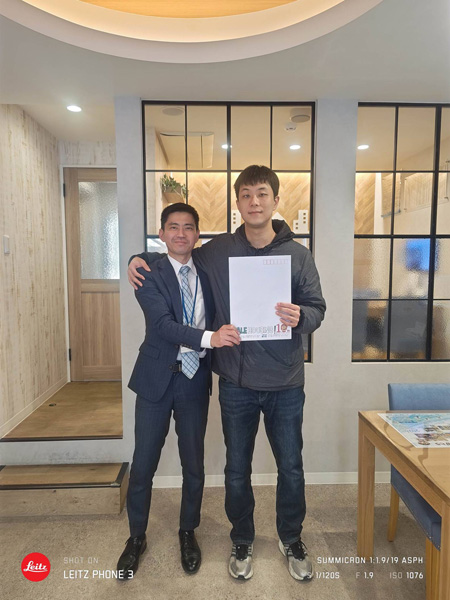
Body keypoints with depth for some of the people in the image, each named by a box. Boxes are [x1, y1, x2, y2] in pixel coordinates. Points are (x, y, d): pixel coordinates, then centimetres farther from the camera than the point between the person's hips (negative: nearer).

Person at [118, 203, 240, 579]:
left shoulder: (209, 274, 5)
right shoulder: (149, 276, -7)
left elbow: (218, 317, 12)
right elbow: (163, 324, -21)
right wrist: (209, 337, -33)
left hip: (196, 379, 3)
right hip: (157, 379, -2)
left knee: (194, 464, 14)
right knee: (143, 464, 9)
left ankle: (188, 533, 38)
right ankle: (136, 537, 34)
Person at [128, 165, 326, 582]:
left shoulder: (297, 254, -4)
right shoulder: (217, 251, -1)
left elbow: (317, 307, -1)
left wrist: (300, 319, -23)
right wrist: (142, 259, -1)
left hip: (285, 382, 0)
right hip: (236, 382, 0)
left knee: (291, 467, 16)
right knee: (237, 469, 16)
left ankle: (291, 540, 43)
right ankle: (242, 542, 42)